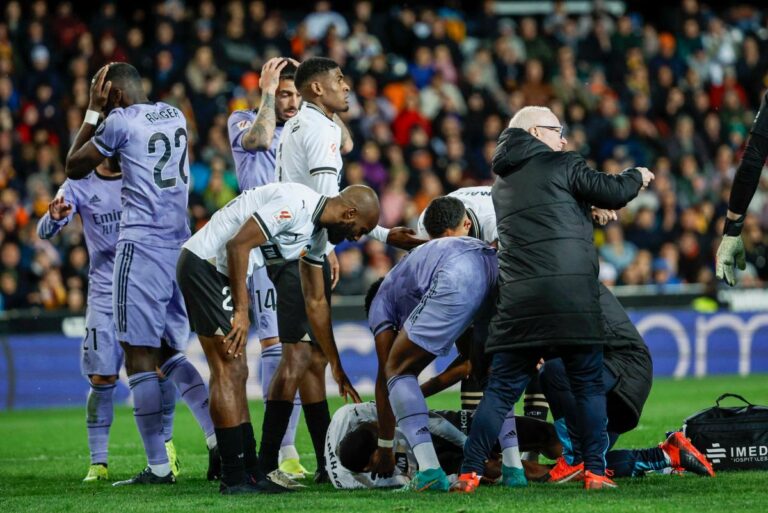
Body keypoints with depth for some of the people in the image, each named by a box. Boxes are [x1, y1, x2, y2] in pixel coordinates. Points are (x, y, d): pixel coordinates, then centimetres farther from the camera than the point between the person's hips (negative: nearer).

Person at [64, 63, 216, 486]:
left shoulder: (120, 121, -8)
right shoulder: (174, 116, 13)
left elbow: (74, 168, 5)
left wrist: (93, 111, 10)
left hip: (142, 245, -7)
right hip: (181, 244, 7)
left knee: (139, 355, -3)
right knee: (169, 353, 15)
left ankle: (158, 466, -7)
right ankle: (220, 437, 0)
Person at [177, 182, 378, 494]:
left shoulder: (317, 234, 11)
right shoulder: (295, 204, -19)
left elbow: (315, 302, 20)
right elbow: (238, 245, -23)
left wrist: (336, 367, 23)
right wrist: (241, 311, -21)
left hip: (219, 272, 10)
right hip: (205, 265, -10)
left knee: (236, 374, 12)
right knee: (228, 371, -9)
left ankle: (249, 471, 16)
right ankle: (235, 478, -6)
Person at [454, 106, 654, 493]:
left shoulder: (501, 188, 23)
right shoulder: (560, 166, 5)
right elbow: (613, 192, 5)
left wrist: (589, 209, 34)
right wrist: (637, 177, 23)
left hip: (517, 298, 4)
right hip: (572, 296, -4)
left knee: (501, 389, 5)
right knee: (588, 385, 7)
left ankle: (469, 473, -4)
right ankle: (594, 471, 2)